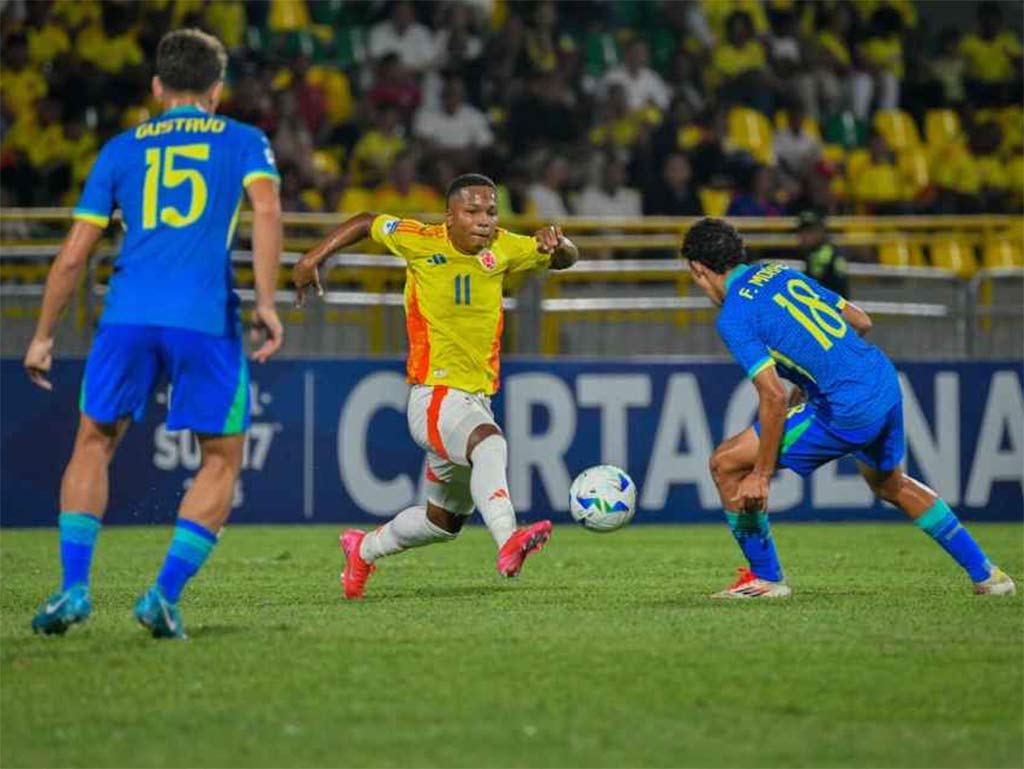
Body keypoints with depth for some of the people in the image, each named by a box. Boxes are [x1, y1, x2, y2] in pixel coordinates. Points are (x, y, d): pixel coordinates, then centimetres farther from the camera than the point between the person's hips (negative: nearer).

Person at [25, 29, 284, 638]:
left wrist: (44, 337, 24)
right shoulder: (244, 141, 15)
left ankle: (74, 587, 5)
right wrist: (266, 302, -10)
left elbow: (74, 255, 16)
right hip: (208, 319, -2)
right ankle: (166, 595, 0)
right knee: (222, 459, 13)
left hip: (128, 314, 2)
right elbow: (267, 209, -6)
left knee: (95, 443, 19)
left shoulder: (121, 150, 19)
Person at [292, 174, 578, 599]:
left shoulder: (501, 248, 3)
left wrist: (557, 244, -18)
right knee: (490, 442, -39)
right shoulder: (420, 242, -7)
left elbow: (565, 259, 5)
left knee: (445, 521, 18)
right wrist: (313, 258, 3)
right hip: (433, 397, -6)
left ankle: (364, 548, 43)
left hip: (478, 400, 6)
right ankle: (508, 542, -57)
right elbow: (367, 223, 9)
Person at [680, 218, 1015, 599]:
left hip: (848, 411, -8)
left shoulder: (733, 317, -9)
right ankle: (985, 574, 38)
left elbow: (774, 396, -18)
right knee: (890, 485, 34)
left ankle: (766, 578, 14)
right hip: (886, 383, 8)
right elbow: (860, 322, 18)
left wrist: (761, 475, -12)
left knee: (727, 463, 3)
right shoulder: (780, 272, 15)